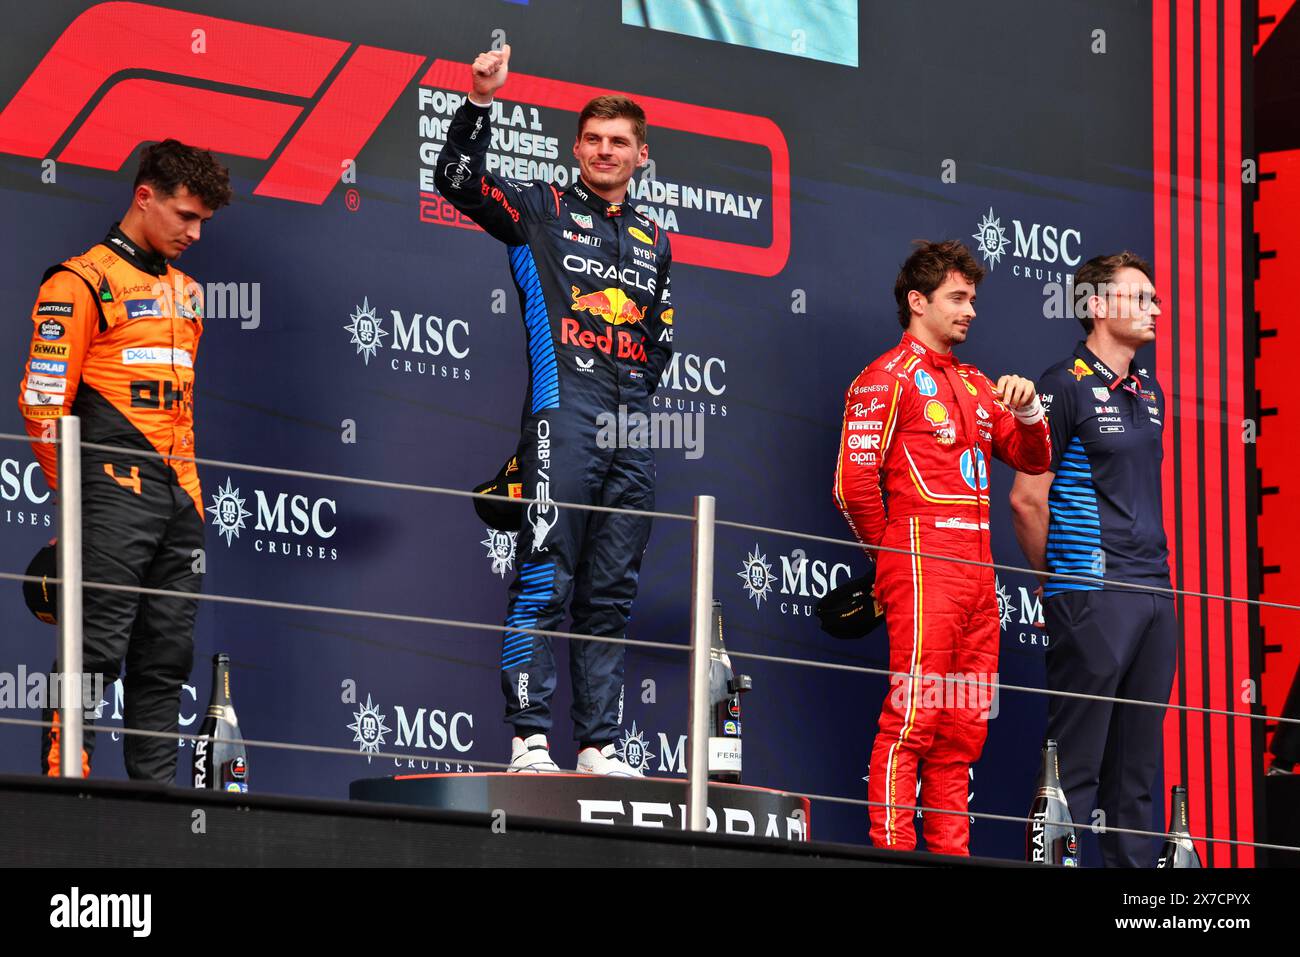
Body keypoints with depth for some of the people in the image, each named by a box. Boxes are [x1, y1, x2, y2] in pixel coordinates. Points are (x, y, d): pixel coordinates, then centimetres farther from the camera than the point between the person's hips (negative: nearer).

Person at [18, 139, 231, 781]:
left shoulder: (185, 292, 20)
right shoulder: (83, 282, -4)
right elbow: (43, 401, -9)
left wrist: (191, 490, 18)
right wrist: (73, 498, -9)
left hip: (179, 496, 8)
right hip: (116, 491, -8)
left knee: (167, 655, 7)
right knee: (97, 649, -11)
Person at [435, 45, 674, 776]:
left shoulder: (653, 241, 22)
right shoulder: (543, 210, 8)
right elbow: (459, 180, -6)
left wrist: (642, 382, 11)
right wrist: (481, 102, -16)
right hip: (564, 412, -5)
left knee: (612, 597, 5)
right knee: (546, 582, -12)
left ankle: (601, 744, 6)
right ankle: (530, 737, -14)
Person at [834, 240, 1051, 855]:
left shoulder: (974, 385, 21)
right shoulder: (888, 377, -4)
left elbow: (1033, 459, 22)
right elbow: (854, 482, -12)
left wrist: (1027, 414, 2)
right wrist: (892, 548, 0)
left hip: (976, 567, 8)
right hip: (923, 568, -8)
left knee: (963, 728, 8)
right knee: (912, 718, -12)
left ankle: (951, 852, 11)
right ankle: (893, 854, -14)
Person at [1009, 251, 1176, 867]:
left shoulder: (1149, 395, 17)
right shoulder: (1066, 387, -7)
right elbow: (1027, 498, -9)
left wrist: (1157, 574, 17)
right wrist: (1060, 579, 0)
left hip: (1153, 595, 8)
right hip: (1092, 599, -8)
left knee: (1137, 761, 10)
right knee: (1077, 757, -8)